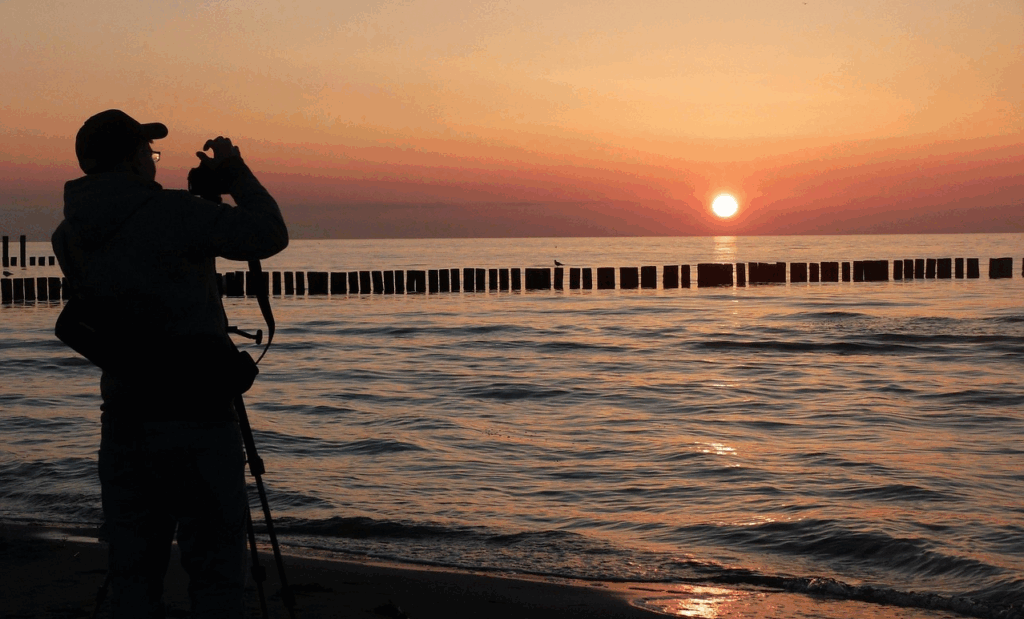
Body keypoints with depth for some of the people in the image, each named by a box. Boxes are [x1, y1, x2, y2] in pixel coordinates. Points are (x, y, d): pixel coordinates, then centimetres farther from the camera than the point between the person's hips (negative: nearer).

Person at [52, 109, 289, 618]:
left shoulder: (70, 237, 7)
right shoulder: (170, 213, -11)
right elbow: (269, 235, -6)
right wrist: (235, 172, 7)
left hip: (123, 418, 6)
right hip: (195, 416, -5)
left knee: (132, 567, 12)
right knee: (215, 565, 3)